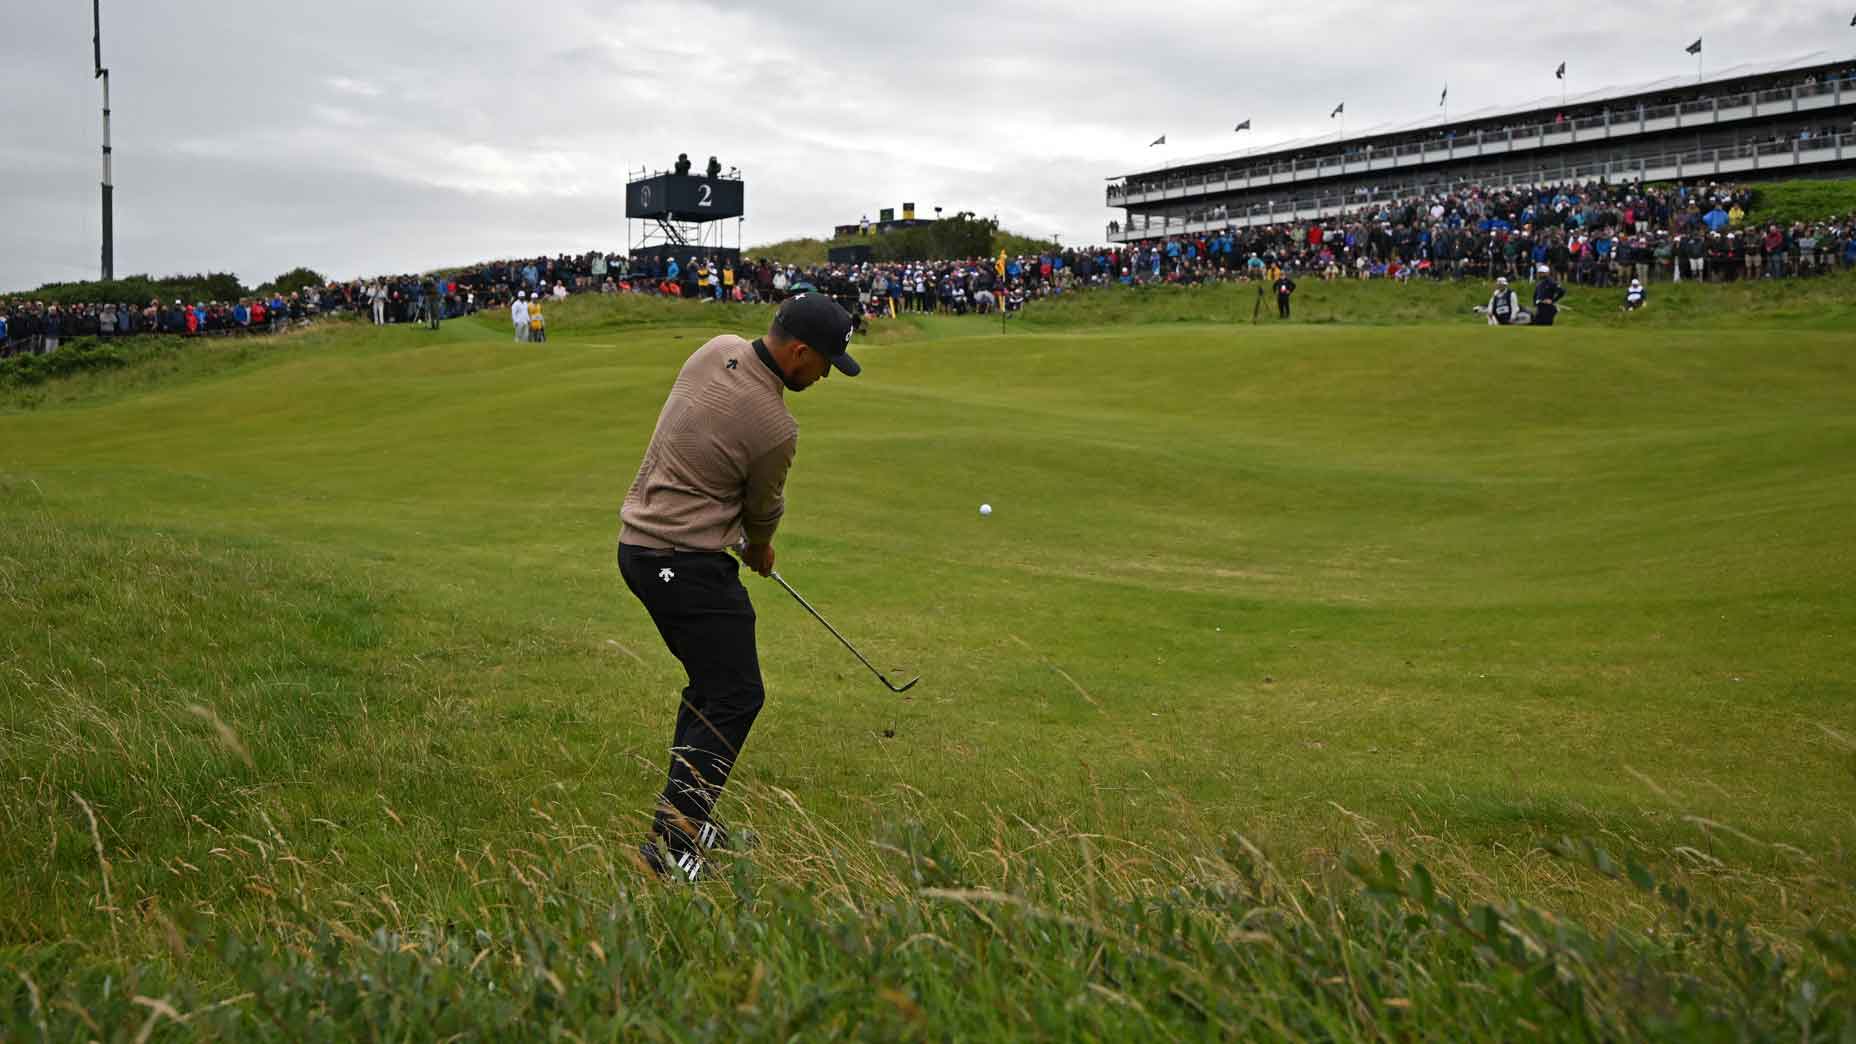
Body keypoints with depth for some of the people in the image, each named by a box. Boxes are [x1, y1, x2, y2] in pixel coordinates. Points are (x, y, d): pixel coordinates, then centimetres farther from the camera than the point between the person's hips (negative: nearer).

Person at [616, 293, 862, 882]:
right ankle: (670, 839, -10)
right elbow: (764, 509, -1)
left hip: (640, 543, 10)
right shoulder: (775, 428, -21)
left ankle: (686, 818, 23)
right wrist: (759, 551, 22)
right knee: (736, 696, -7)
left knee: (710, 684, 18)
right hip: (687, 563, -10)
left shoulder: (716, 350, 2)